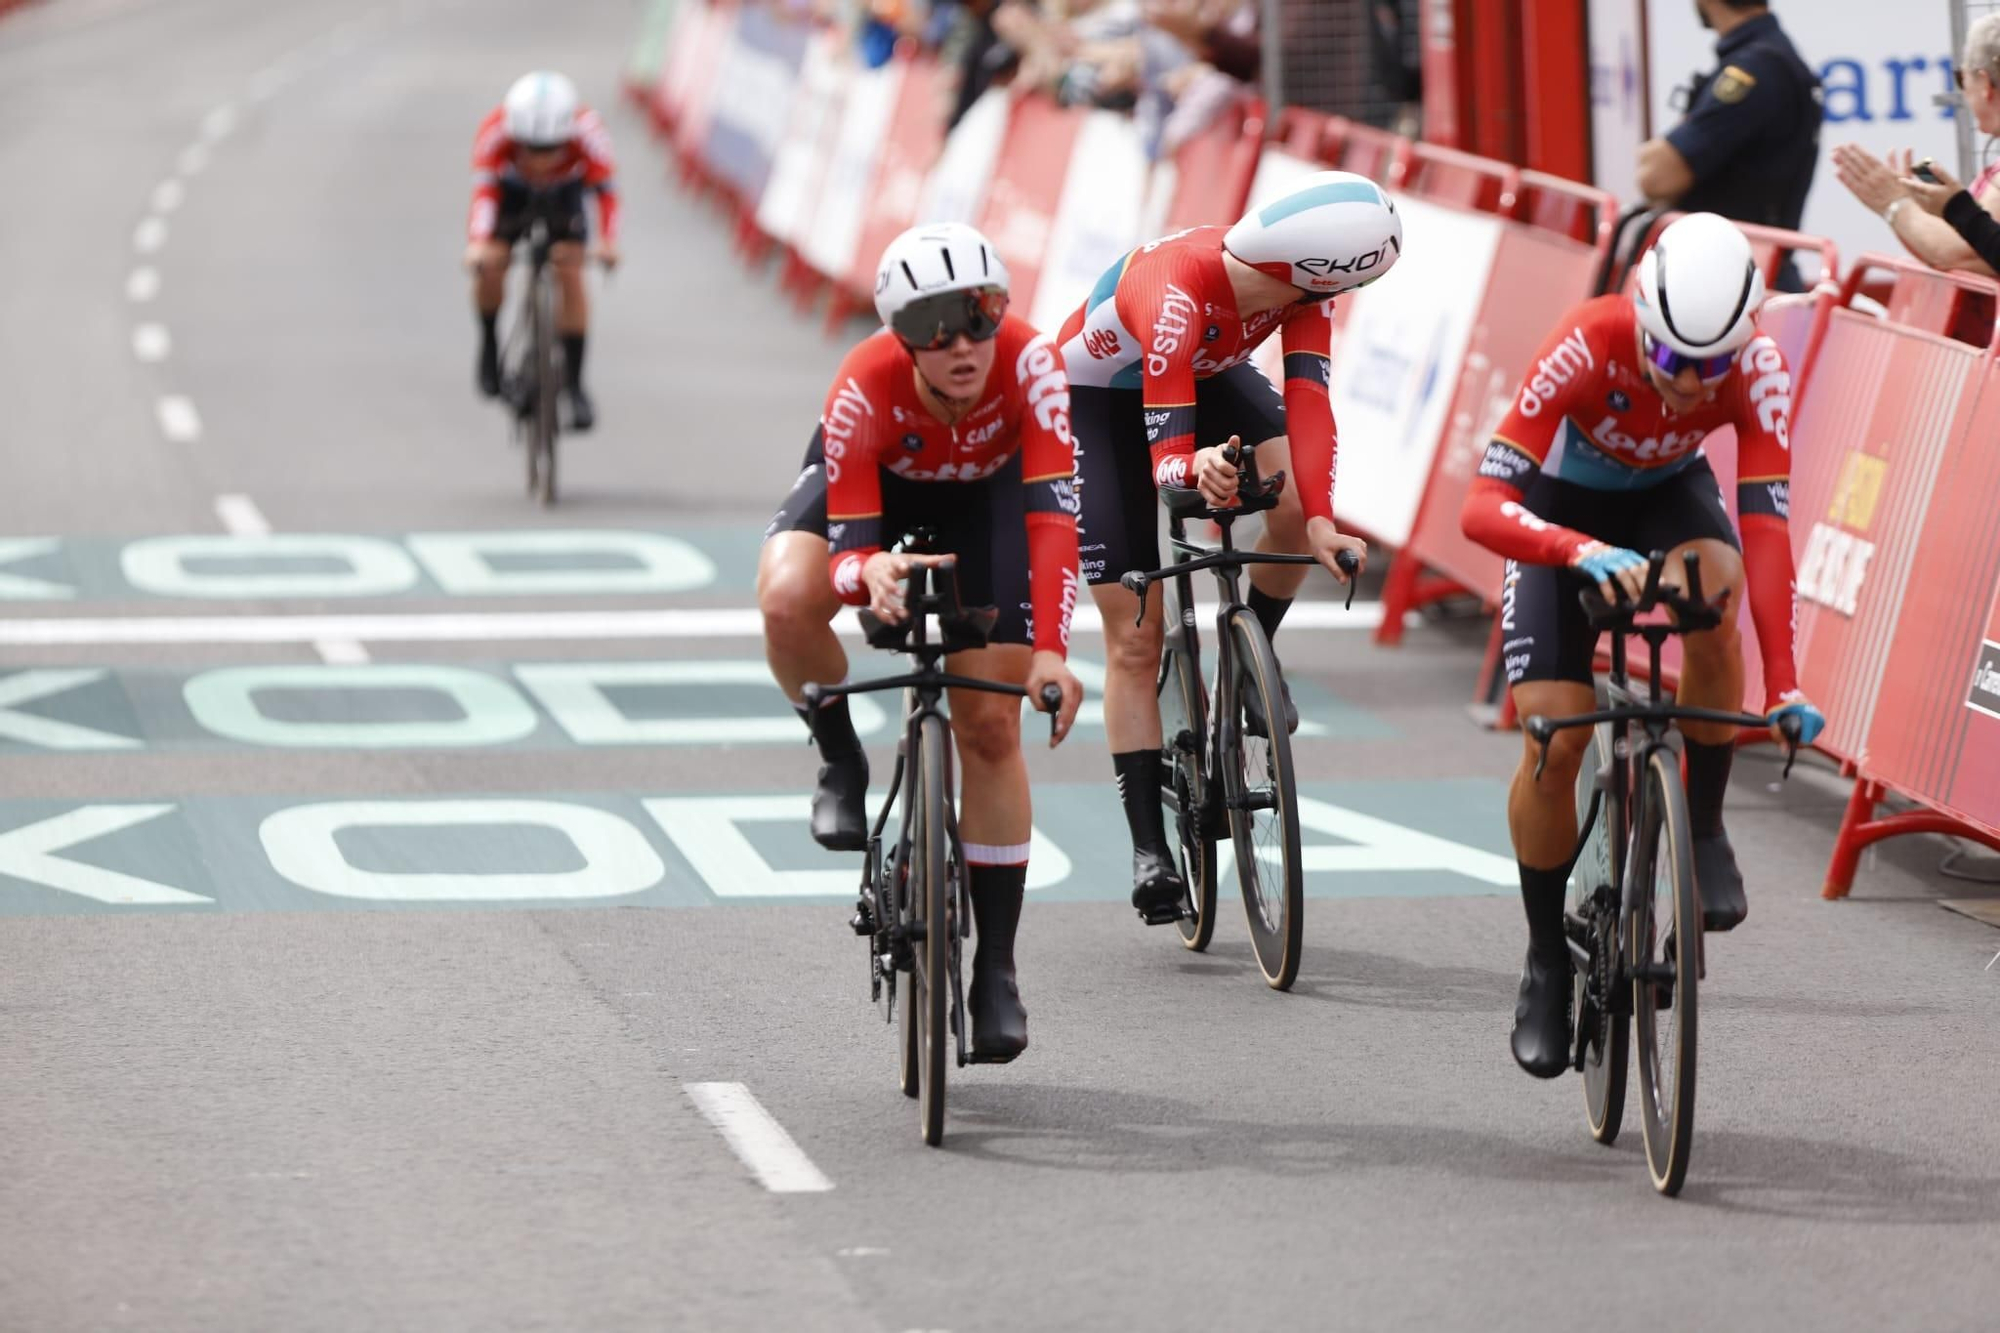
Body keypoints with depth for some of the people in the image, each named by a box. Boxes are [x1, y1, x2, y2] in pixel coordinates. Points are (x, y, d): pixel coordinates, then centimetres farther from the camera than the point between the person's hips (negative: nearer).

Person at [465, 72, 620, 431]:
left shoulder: (587, 133, -36)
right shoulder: (496, 132, -38)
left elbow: (607, 189, -37)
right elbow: (484, 190, -43)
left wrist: (608, 242, -54)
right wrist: (477, 243, -60)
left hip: (564, 195, 0)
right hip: (511, 191, 0)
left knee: (570, 275, -16)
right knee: (490, 266, -21)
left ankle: (574, 383, -7)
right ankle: (489, 343, 7)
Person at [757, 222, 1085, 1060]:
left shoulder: (1027, 362, -37)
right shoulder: (865, 390, -37)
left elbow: (1053, 512, -40)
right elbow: (848, 544, -34)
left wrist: (1050, 650, -49)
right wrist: (871, 573, -58)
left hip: (984, 494, 0)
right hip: (876, 483, 0)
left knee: (990, 727, -5)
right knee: (787, 599, -34)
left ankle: (995, 972, 5)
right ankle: (841, 763, -3)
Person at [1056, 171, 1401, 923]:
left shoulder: (1306, 286, -27)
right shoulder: (1176, 291, -42)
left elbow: (1308, 399, -31)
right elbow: (1166, 458, -43)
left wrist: (1318, 518, -44)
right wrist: (1199, 467, -66)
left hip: (1208, 376, 5)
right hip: (1100, 399, -5)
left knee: (1294, 507, -25)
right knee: (1135, 639, -7)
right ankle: (1149, 848, -2)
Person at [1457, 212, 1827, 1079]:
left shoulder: (1758, 368, -31)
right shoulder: (1585, 348, -38)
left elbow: (1764, 526, -35)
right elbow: (1482, 508, -42)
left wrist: (1783, 684, -44)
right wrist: (1586, 552, -60)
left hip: (1670, 492, 1)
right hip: (1563, 504, -1)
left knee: (1714, 608, -34)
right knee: (1553, 743, -13)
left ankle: (1703, 829, -13)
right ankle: (1547, 961, 7)